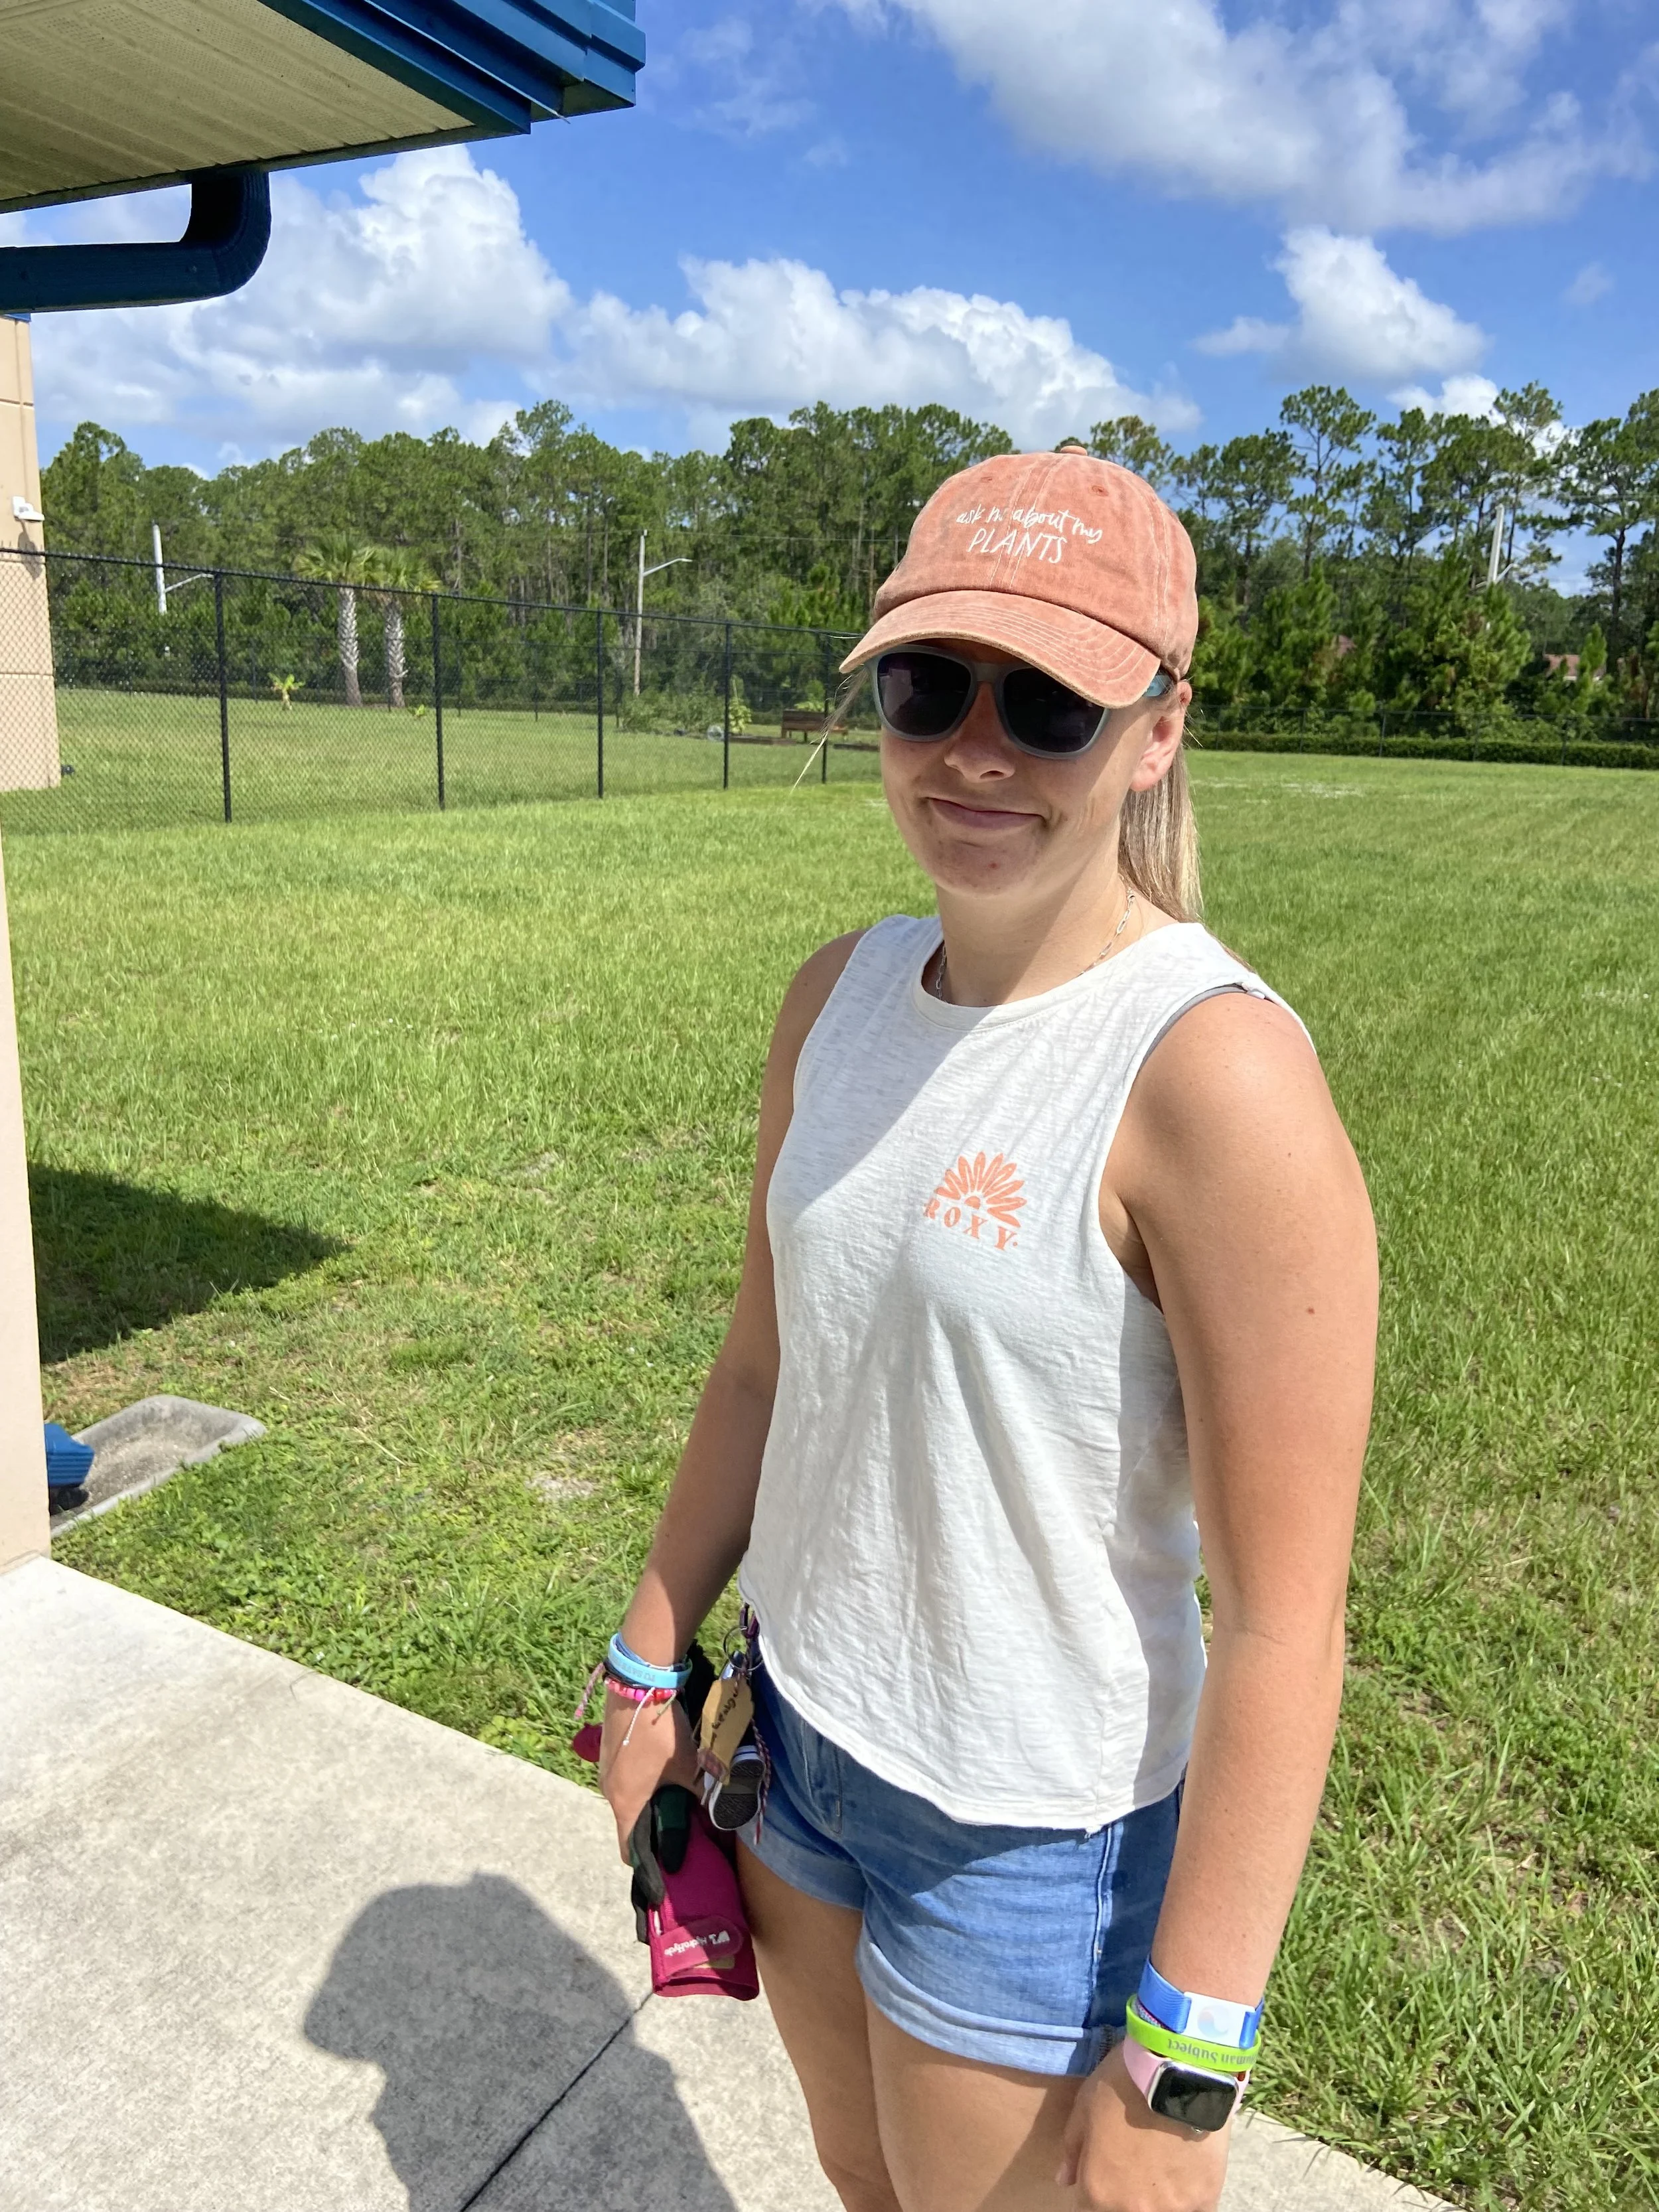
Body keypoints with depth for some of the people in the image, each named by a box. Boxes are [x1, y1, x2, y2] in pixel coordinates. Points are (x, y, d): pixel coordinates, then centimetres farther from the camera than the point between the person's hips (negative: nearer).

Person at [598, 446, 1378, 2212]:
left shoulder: (1214, 1077, -26)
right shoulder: (841, 998, -5)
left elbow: (1285, 1618, -23)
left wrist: (1178, 2067, -17)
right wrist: (653, 1659, 13)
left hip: (1037, 1833, -6)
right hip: (802, 1735, 7)